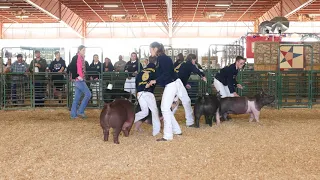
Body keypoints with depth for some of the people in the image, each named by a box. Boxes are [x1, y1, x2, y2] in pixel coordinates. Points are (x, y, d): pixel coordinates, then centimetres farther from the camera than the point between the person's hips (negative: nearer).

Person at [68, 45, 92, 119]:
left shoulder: (81, 58, 17)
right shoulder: (77, 57, -11)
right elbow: (71, 67, -21)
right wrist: (77, 76, -20)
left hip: (80, 80, 9)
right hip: (79, 80, -9)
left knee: (77, 98, 10)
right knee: (88, 94, -8)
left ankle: (73, 114, 15)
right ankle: (80, 111, -3)